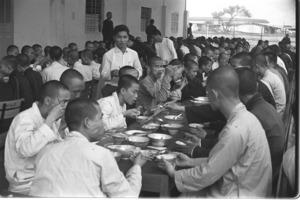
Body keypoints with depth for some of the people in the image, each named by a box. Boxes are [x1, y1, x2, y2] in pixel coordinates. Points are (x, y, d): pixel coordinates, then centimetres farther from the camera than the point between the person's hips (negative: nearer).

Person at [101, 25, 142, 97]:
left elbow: (139, 70, 15)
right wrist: (111, 74, -20)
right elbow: (104, 75, 0)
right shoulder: (108, 55, 1)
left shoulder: (134, 54, 9)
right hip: (111, 89, -2)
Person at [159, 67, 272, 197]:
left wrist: (174, 174, -5)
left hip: (239, 195, -8)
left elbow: (207, 174, -19)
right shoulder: (245, 117, 4)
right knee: (182, 193, 10)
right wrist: (192, 161, 13)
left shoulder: (235, 130, -26)